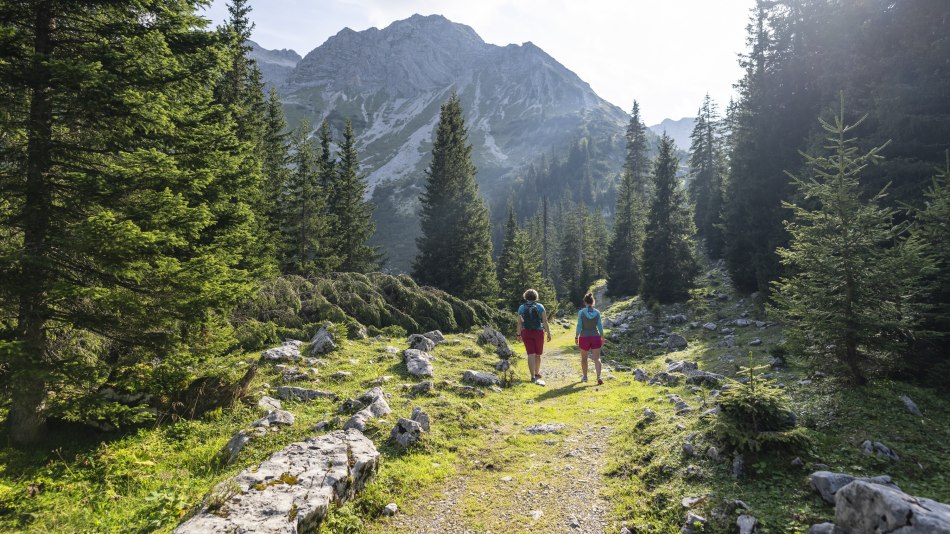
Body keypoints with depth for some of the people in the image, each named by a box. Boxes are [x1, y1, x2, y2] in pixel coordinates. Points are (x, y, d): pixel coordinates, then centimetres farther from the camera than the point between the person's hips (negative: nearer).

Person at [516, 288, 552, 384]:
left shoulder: (521, 308, -1)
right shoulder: (540, 307, -5)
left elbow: (519, 323, 1)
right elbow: (545, 321, -7)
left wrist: (519, 334, 12)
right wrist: (549, 333, 0)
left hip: (526, 333, 1)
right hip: (538, 332, -1)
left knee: (531, 355, 0)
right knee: (538, 354, 15)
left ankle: (533, 376, -7)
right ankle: (537, 373, 31)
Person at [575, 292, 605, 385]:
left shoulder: (581, 312, -9)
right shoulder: (597, 312, -2)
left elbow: (579, 326, -9)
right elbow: (600, 326, 0)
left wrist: (576, 337, 0)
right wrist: (602, 337, 10)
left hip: (584, 338, -1)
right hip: (595, 337, 1)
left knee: (584, 358, 17)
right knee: (596, 358, -1)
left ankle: (585, 377, 28)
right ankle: (598, 377, -19)